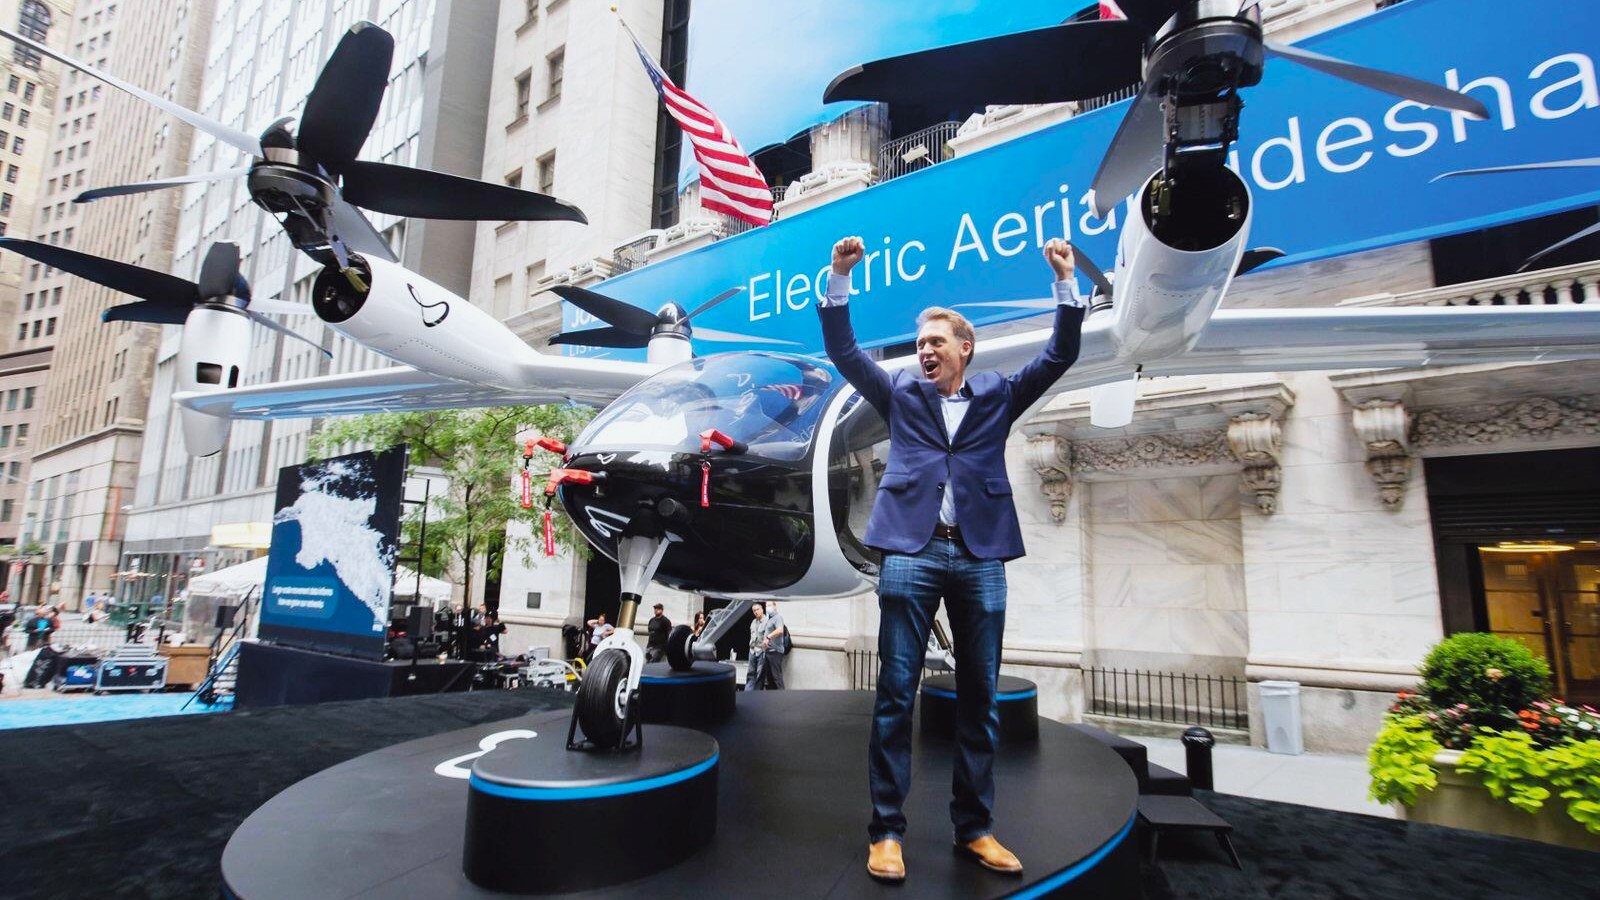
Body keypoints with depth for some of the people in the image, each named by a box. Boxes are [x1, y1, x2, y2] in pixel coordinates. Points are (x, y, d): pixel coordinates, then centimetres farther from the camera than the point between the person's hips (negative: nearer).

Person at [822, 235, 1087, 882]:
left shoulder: (998, 395, 16)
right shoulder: (900, 394, 16)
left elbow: (1060, 355, 13)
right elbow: (842, 350, 13)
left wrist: (1066, 282, 4)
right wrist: (840, 278, 4)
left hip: (980, 556, 1)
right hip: (910, 552, -1)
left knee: (980, 698, 7)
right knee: (895, 695, -1)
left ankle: (974, 827, 20)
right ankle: (887, 829, 9)